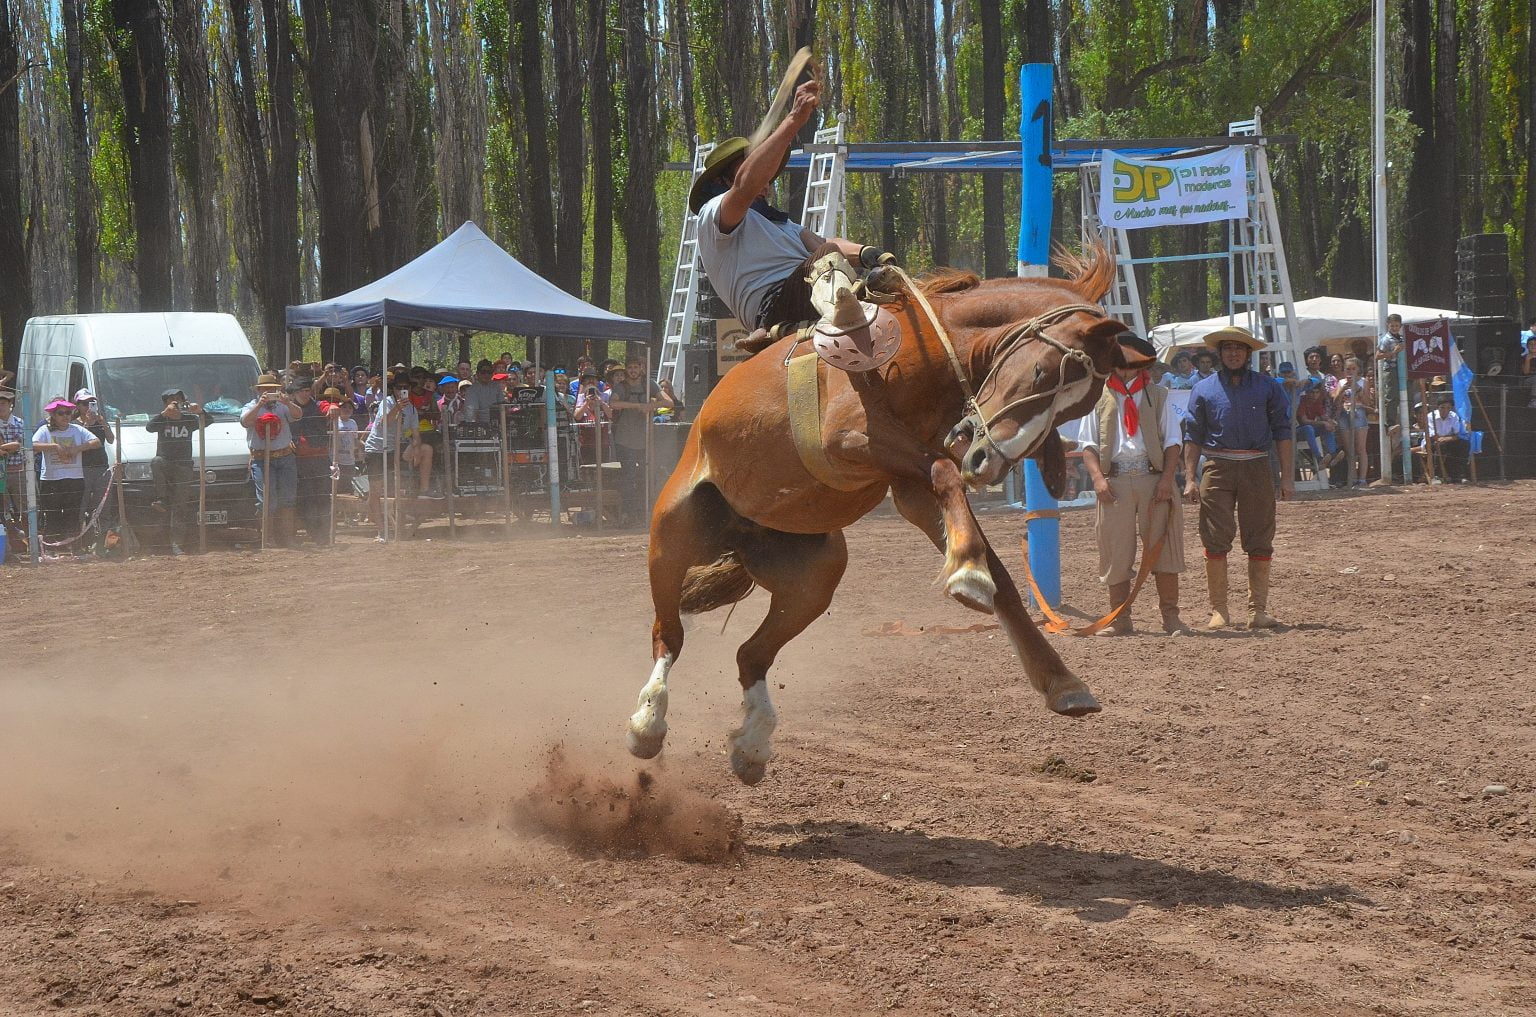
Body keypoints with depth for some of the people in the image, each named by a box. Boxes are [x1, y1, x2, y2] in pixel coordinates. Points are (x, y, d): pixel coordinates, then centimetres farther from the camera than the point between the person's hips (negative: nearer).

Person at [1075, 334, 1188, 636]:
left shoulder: (1157, 396, 10)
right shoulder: (1100, 398, 11)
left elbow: (1173, 440, 6)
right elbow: (1088, 444, 8)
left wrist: (1167, 478, -7)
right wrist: (1098, 477, -8)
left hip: (1153, 477, 0)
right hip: (1115, 480, 1)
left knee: (1163, 548, -2)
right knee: (1116, 551, 1)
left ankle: (1170, 616, 4)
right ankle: (1119, 618, 8)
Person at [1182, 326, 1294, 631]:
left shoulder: (1267, 388, 8)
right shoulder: (1204, 389, 9)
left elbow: (1282, 433, 7)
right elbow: (1193, 436, 8)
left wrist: (1287, 477, 1)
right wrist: (1190, 479, -1)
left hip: (1257, 468, 1)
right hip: (1218, 468, -1)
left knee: (1260, 543, 2)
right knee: (1216, 540, -4)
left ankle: (1258, 610, 9)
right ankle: (1219, 611, 3)